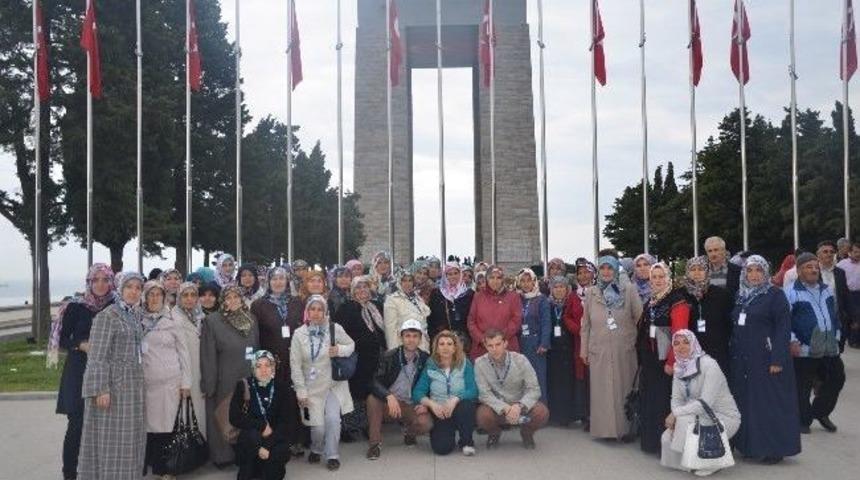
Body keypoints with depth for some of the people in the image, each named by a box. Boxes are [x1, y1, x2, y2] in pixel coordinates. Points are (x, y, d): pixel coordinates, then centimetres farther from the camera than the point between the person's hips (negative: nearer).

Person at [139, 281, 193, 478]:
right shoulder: (137, 321, 5)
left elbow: (183, 352, 6)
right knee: (148, 426, 1)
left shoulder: (171, 321, 5)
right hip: (146, 382, 0)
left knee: (166, 426, 1)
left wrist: (186, 382, 2)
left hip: (170, 382, 0)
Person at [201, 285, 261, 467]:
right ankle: (223, 455, 16)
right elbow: (208, 355, -8)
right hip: (225, 379, -4)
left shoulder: (251, 319, 7)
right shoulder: (212, 321, -6)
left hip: (248, 378, 4)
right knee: (225, 418, 3)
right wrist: (209, 383, -11)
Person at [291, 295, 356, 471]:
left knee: (332, 418, -18)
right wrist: (301, 392, -7)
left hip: (334, 384, 0)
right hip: (312, 387, 0)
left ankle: (332, 455, 6)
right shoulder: (299, 334, -6)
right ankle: (316, 449, 30)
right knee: (318, 425, -4)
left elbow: (351, 345, 8)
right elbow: (296, 365, -5)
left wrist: (340, 350, -15)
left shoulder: (335, 328, -7)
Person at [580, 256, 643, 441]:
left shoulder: (629, 290, 2)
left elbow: (639, 317, 1)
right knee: (601, 390, 3)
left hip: (624, 349, -1)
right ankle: (603, 427, 11)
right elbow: (585, 324, 11)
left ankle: (625, 427, 13)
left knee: (624, 387, 4)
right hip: (599, 350, 1)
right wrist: (584, 349, 9)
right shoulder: (590, 293, 9)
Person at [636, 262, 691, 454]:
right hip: (649, 361, 7)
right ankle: (650, 441, 20)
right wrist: (642, 357, 11)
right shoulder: (650, 302, 14)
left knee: (664, 401, -6)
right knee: (649, 401, 10)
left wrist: (671, 362, -20)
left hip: (665, 361, -7)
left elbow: (679, 335, -16)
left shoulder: (677, 301, -10)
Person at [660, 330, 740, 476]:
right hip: (700, 416, 7)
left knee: (686, 420, -29)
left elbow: (705, 403, -28)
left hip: (725, 418, -7)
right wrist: (674, 418, -20)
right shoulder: (678, 367, -1)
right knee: (667, 438, -10)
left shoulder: (709, 365, -23)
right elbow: (676, 398, 0)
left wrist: (676, 414, -24)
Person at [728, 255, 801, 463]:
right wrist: (732, 355, 7)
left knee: (769, 402, -2)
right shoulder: (740, 296, 12)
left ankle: (775, 448, 8)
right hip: (742, 360, 6)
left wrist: (778, 359, -19)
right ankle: (749, 445, 19)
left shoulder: (775, 295, -6)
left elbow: (783, 328, -11)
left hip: (766, 358, -6)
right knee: (745, 401, 9)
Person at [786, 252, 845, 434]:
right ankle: (803, 420, 17)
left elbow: (835, 315, 22)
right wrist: (792, 341, -15)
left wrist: (836, 336, 15)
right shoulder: (791, 293, -9)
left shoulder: (826, 290, 13)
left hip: (830, 349, 6)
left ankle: (821, 412, 31)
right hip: (804, 350, -6)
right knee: (802, 387, 1)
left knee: (836, 380, 12)